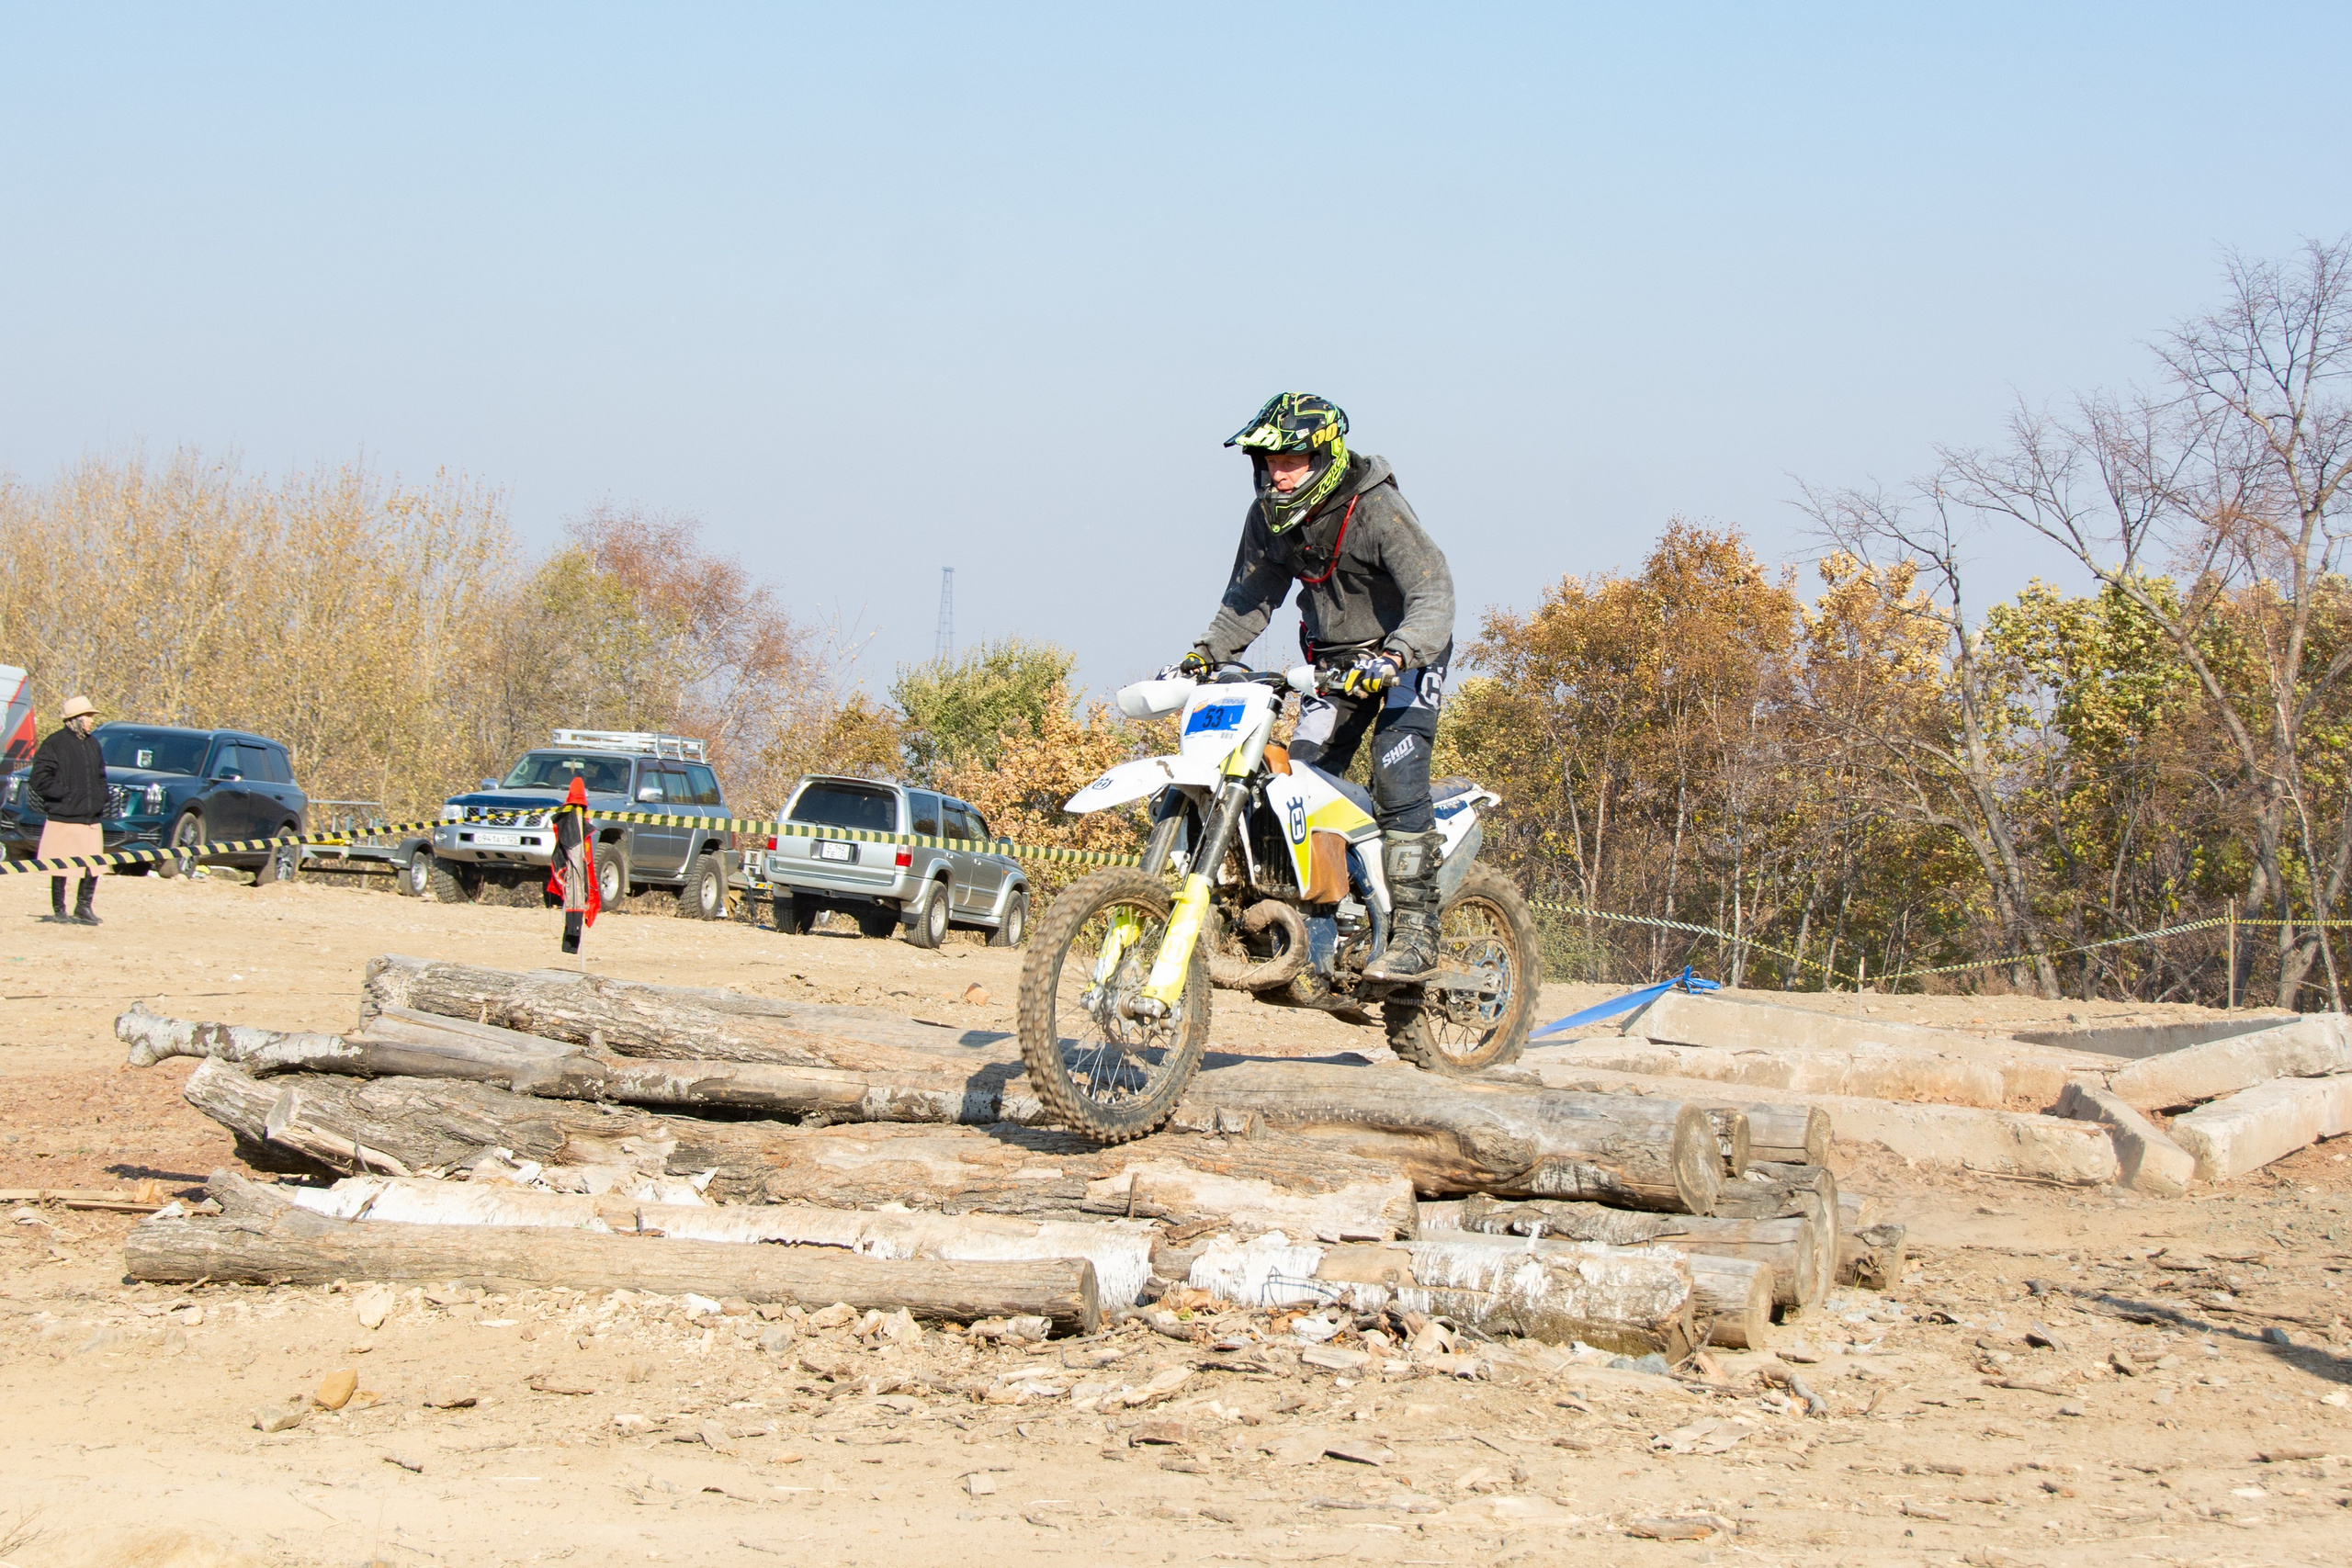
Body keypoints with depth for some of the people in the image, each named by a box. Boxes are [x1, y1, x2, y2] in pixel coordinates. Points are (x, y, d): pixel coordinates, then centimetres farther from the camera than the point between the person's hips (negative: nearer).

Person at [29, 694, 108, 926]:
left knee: (94, 867, 5)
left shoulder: (92, 744, 15)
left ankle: (84, 907, 18)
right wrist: (66, 795, -15)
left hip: (92, 819, 6)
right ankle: (59, 911, 9)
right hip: (64, 819, -6)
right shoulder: (55, 744, -7)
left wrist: (100, 799, 9)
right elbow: (40, 779, -11)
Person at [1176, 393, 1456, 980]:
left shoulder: (1378, 509, -24)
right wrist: (1205, 654, -7)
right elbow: (1250, 598, 9)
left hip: (1407, 653, -7)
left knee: (1397, 777, -22)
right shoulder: (1269, 518, -4)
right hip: (1334, 661, 7)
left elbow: (1433, 594, -31)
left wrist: (1392, 657, -48)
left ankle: (1416, 932, -22)